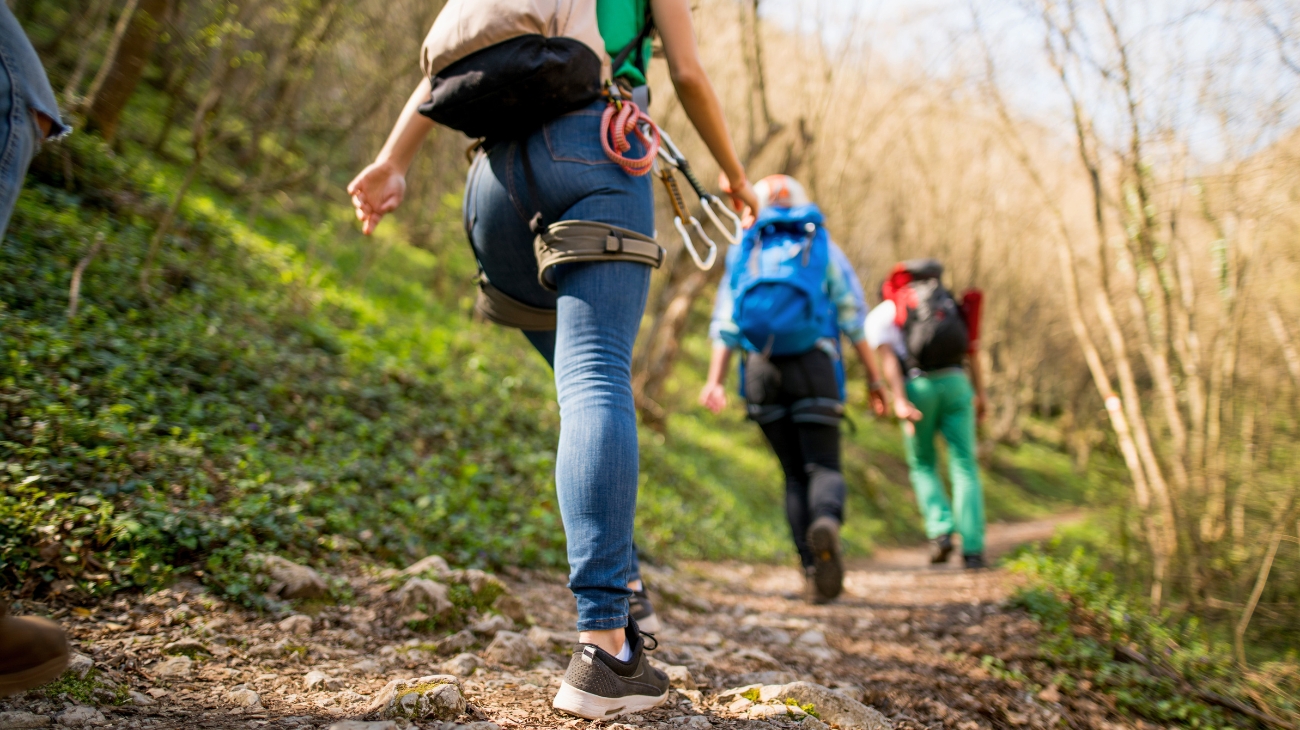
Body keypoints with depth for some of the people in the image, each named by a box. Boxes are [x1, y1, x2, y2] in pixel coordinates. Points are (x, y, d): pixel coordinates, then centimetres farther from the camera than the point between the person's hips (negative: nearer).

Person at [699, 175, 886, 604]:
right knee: (824, 468, 0)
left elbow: (725, 324, 5)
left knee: (795, 474, 11)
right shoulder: (824, 248, 13)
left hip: (761, 373, 2)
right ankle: (826, 521, -35)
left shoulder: (744, 253, 17)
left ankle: (814, 570, -1)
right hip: (814, 368, -2)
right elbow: (854, 319, 4)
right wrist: (875, 379, 6)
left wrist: (714, 382, -3)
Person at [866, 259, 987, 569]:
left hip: (917, 387, -2)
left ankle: (941, 530, -2)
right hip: (955, 382, 2)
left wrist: (900, 402, -15)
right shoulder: (947, 303, 25)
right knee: (964, 467, 4)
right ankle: (973, 548, -7)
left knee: (923, 465, 17)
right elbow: (972, 347, 15)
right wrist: (980, 393, 14)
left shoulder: (879, 315, 13)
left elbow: (887, 357, -5)